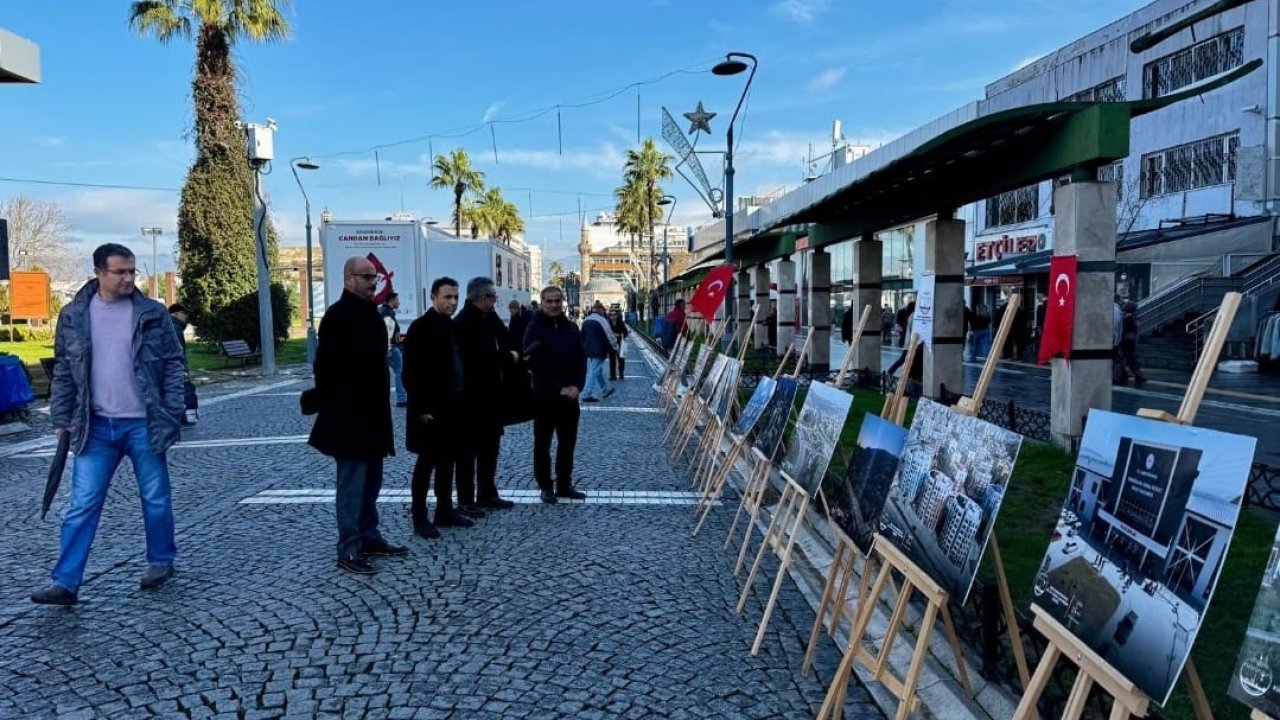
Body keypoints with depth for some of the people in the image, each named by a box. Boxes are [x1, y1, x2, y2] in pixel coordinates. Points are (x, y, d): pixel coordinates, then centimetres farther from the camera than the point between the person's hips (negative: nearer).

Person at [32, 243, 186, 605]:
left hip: (144, 424, -1)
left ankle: (161, 562, 27)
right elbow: (63, 371, 9)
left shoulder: (153, 314, -2)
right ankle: (65, 582, 5)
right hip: (95, 427, 1)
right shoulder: (73, 316, 3)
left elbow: (174, 365, -1)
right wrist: (62, 420, 4)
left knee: (155, 499, 9)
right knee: (82, 504, 1)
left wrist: (170, 415, -7)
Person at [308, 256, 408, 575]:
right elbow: (325, 366, -16)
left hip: (372, 412, 9)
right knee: (352, 483, -5)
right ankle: (349, 550, 2)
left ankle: (369, 537, 25)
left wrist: (381, 405, 15)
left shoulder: (370, 313, 13)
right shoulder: (337, 315, -13)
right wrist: (329, 408, -16)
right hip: (348, 416, -9)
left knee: (371, 481, 15)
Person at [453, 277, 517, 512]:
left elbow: (506, 344, 8)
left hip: (490, 392, 8)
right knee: (469, 448, 1)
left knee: (489, 446, 14)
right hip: (471, 395, -8)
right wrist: (509, 357, -8)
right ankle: (466, 500, 9)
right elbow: (483, 355, -21)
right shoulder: (464, 322, -14)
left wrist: (513, 358, -12)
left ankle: (488, 495, 25)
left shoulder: (489, 319, 12)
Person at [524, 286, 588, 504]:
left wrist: (577, 385, -11)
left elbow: (582, 359, 5)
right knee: (542, 444, 4)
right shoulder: (535, 329, -7)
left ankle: (564, 485, 21)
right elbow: (536, 363, -15)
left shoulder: (571, 328, 8)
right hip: (544, 396, -5)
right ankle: (546, 487, 14)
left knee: (568, 443, 10)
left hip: (570, 396, 5)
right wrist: (559, 388, -21)